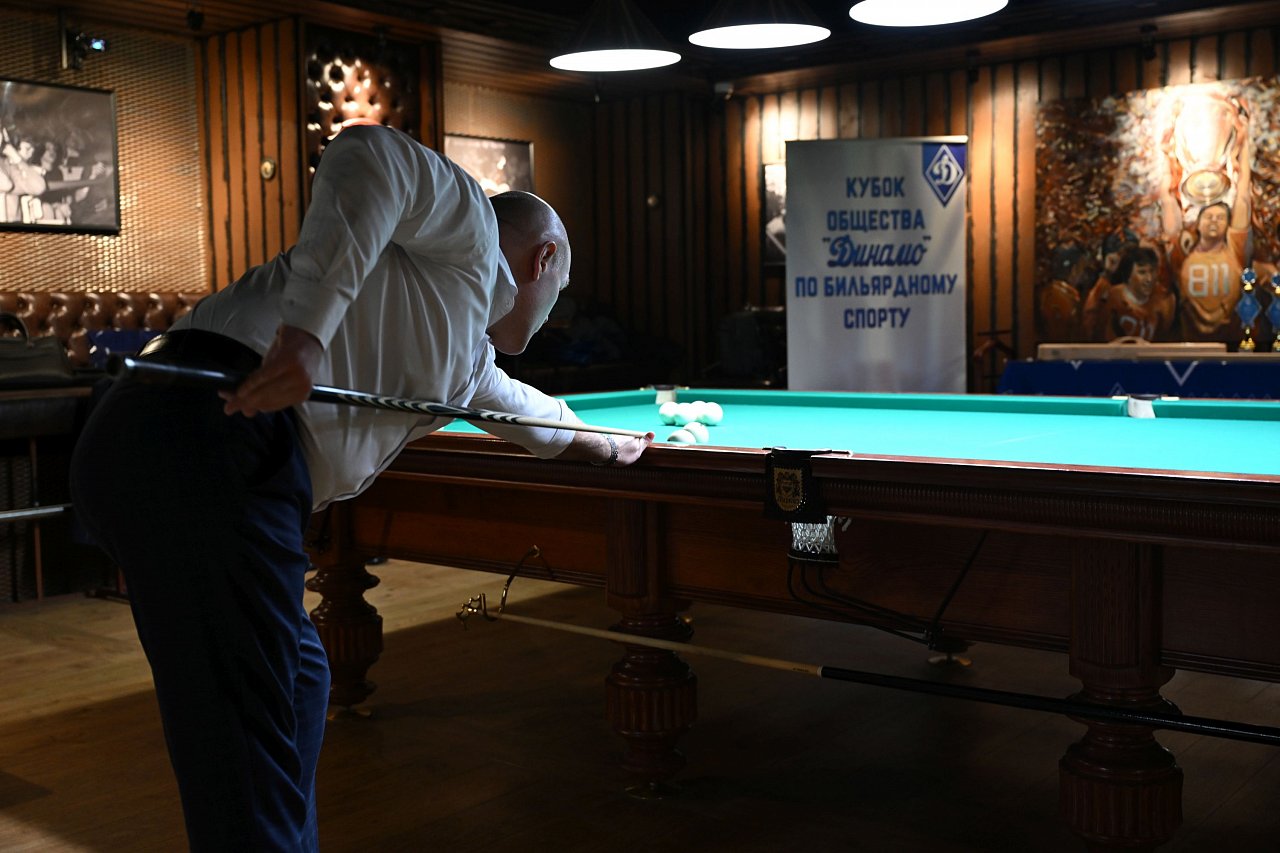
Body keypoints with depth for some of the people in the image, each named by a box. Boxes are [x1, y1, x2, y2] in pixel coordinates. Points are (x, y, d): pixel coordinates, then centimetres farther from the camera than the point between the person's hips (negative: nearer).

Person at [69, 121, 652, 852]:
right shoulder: (470, 226, 8)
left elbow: (510, 399, 54)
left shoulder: (466, 347, 34)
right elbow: (370, 157, -12)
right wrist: (310, 324, -22)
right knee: (250, 770, -8)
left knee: (301, 681, 23)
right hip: (214, 444, -10)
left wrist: (599, 443, 72)